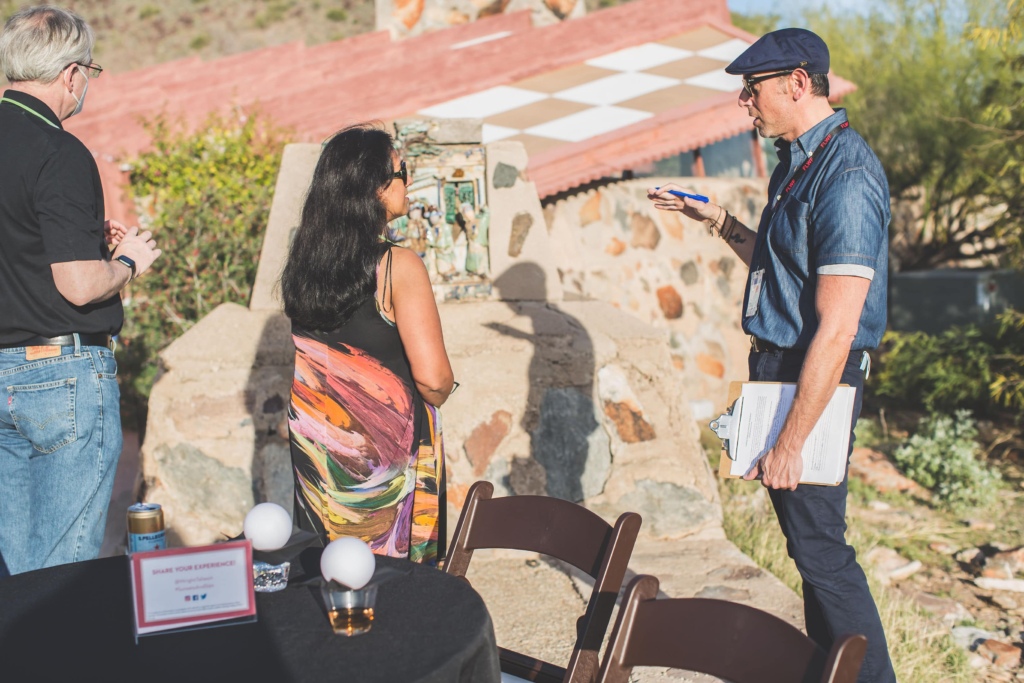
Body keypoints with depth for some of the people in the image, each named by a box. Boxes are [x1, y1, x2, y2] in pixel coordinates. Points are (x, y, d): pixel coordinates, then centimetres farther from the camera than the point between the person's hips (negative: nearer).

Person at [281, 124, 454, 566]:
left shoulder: (301, 263, -2)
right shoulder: (398, 267, -20)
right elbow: (432, 377, -23)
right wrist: (435, 398, -2)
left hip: (315, 437, 6)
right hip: (388, 445, -6)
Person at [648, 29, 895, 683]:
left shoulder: (847, 175, -20)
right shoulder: (798, 163, 12)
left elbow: (836, 329, -24)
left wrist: (789, 443, -23)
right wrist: (715, 217, 16)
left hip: (815, 383, -10)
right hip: (779, 366, 10)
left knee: (820, 547, -2)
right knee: (808, 538, 18)